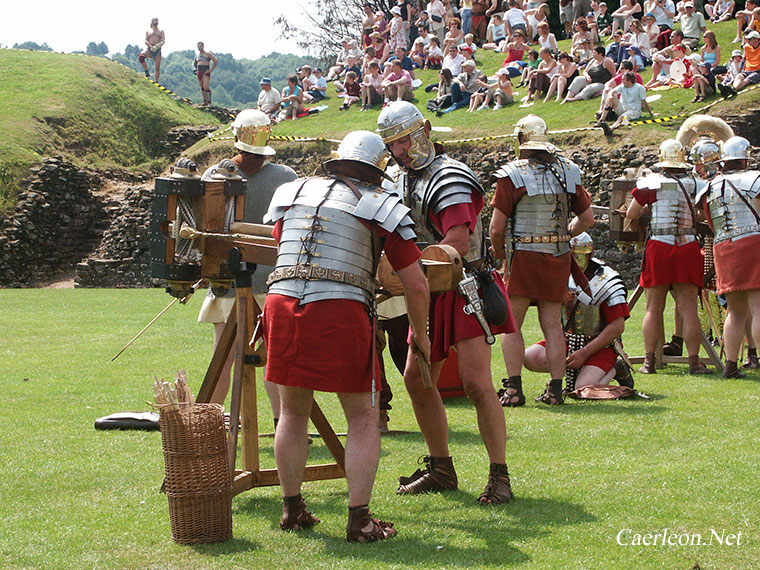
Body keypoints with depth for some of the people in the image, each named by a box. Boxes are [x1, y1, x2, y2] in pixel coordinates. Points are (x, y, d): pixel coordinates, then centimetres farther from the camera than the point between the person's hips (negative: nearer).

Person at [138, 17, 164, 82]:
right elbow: (146, 41, 4)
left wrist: (157, 46, -19)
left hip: (157, 50, 0)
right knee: (140, 57, -30)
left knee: (157, 67, -4)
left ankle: (156, 82, 7)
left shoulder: (161, 31, 14)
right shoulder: (148, 31, 15)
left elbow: (163, 40, 1)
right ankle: (147, 73, -21)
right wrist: (151, 47, -16)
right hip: (149, 48, 0)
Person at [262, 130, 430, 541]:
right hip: (342, 311, -4)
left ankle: (292, 510, 27)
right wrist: (419, 336, 22)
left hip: (282, 302, 4)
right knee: (363, 418, 10)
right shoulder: (382, 206, 9)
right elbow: (416, 285, 6)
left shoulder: (291, 193, 20)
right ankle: (359, 520, 5)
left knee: (293, 412, 21)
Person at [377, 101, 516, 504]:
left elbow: (457, 244, -25)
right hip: (432, 295, 9)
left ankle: (499, 476, -8)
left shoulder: (449, 177, -14)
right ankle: (440, 469, 21)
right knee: (416, 379, 8)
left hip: (465, 288, -9)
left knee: (475, 382, -15)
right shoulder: (402, 181, 14)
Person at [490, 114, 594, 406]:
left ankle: (514, 388, -2)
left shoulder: (512, 174, -8)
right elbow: (587, 218, 13)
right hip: (559, 258, 4)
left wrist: (499, 253, 10)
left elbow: (497, 228, -8)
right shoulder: (569, 171, 6)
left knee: (511, 324, 3)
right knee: (552, 324, 9)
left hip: (524, 257, -4)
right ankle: (555, 388, 9)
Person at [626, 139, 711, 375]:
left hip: (659, 247, -1)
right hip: (688, 247, 1)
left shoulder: (650, 184, 1)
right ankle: (694, 361, -1)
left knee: (654, 308, 5)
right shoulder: (695, 183, 4)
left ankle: (649, 361, 4)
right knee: (688, 307, 2)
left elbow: (631, 214, 10)